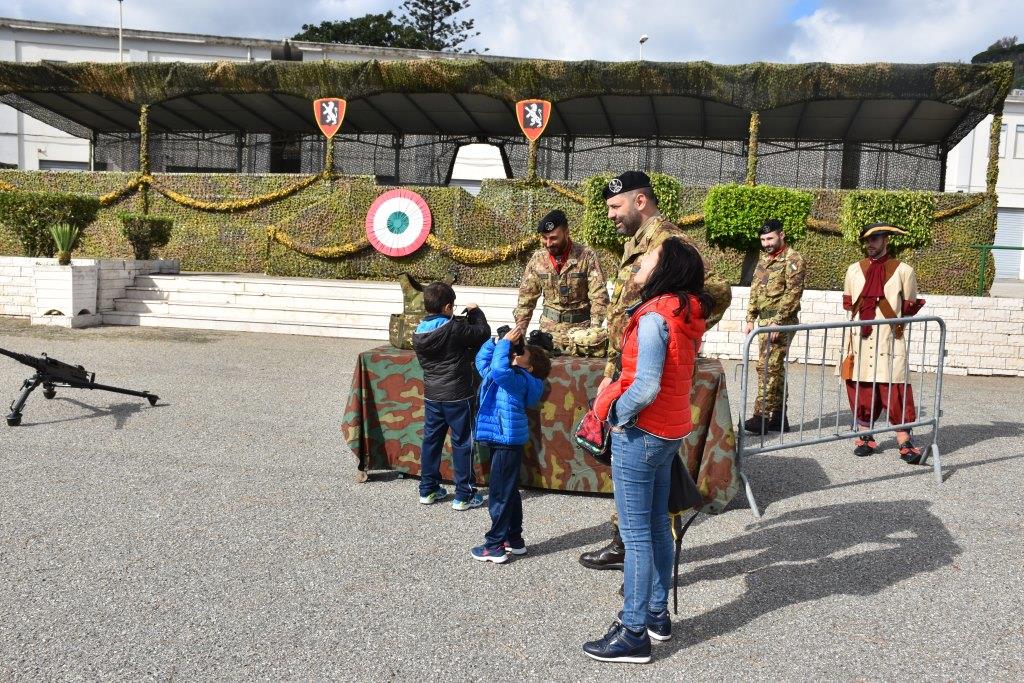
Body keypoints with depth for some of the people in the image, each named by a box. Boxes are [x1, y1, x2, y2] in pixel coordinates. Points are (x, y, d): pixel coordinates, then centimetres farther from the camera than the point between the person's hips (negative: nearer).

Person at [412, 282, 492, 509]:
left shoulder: (418, 334, 1)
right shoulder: (455, 329, -17)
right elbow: (483, 332, -7)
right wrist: (475, 311, 9)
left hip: (431, 396, 6)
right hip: (457, 396, -5)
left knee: (431, 441, 15)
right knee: (462, 443, 5)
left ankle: (428, 490, 25)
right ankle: (463, 495, 10)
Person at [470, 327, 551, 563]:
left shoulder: (520, 380, -14)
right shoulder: (503, 376, 15)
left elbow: (499, 368, -33)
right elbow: (482, 360, 24)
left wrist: (506, 342, -20)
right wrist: (498, 340, 12)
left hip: (507, 443, -10)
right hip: (501, 441, 10)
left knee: (500, 495, -3)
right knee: (509, 493, 18)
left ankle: (495, 546, 5)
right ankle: (514, 540, 29)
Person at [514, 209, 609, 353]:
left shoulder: (587, 256, -9)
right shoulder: (537, 259, 1)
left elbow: (599, 297, -10)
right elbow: (526, 299, 6)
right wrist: (519, 332, -3)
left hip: (581, 326, -2)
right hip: (549, 329, 2)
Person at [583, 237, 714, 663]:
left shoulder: (654, 316, -21)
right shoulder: (687, 314, 5)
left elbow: (646, 388, -27)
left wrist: (617, 415, -12)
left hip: (640, 434, -9)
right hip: (670, 431, 9)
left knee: (636, 535, 0)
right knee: (657, 526, 19)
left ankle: (634, 634, 10)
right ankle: (657, 614, 33)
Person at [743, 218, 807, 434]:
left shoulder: (793, 259, -9)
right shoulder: (764, 258, 16)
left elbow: (793, 294, -16)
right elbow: (755, 291, 20)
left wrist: (778, 322, -21)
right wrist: (750, 319, 14)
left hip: (781, 321, -8)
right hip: (764, 321, 8)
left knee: (768, 367, -12)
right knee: (775, 368, 11)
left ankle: (761, 416, -12)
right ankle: (779, 417, 17)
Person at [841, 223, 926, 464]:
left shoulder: (903, 271, 4)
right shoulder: (854, 270, 12)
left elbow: (909, 308, 9)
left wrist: (892, 317, 0)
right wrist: (863, 315, 7)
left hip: (890, 340, -3)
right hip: (860, 340, 3)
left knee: (895, 390, -6)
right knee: (861, 388, 5)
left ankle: (904, 442, -2)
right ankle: (865, 437, 17)